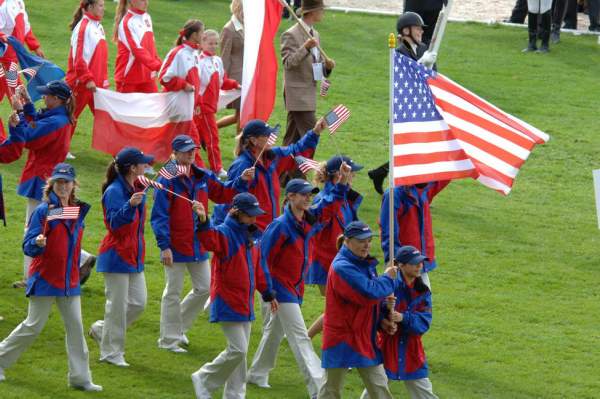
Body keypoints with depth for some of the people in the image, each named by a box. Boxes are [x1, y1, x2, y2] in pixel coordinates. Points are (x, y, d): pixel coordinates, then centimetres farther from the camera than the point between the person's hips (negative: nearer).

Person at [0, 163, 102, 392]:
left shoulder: (78, 211, 6)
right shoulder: (44, 211, -11)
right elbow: (28, 247, -14)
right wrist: (37, 243, -34)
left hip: (69, 281, 5)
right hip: (44, 278, -5)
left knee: (75, 327, 1)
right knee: (34, 326, 0)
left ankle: (80, 377, 4)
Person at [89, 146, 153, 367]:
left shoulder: (135, 189, 9)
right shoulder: (114, 192, -17)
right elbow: (114, 222, -28)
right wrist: (130, 205, -42)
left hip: (134, 255, 9)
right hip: (116, 255, -9)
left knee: (138, 303, 9)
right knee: (118, 305, -3)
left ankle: (102, 330, 26)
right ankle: (111, 352, 8)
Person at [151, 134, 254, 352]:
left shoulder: (203, 177, 6)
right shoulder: (168, 181, -13)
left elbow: (223, 193, 16)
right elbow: (159, 216, -15)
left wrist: (242, 181, -1)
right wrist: (164, 246, -20)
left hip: (198, 245, 6)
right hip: (175, 247, -6)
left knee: (204, 288, 11)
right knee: (173, 292, 3)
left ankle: (179, 325, 30)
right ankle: (169, 340, 13)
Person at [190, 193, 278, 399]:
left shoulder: (251, 236, 11)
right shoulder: (224, 233, -13)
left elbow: (258, 268, 21)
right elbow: (209, 239, -37)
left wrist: (268, 293, 25)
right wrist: (203, 222, -56)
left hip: (245, 303, 8)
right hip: (227, 303, -8)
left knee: (240, 351, 12)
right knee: (238, 349, -13)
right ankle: (204, 379, 4)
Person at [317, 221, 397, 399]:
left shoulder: (366, 263, 8)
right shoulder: (342, 267, -21)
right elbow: (369, 294, -27)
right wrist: (388, 279, -10)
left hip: (365, 337, 8)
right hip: (342, 336, -8)